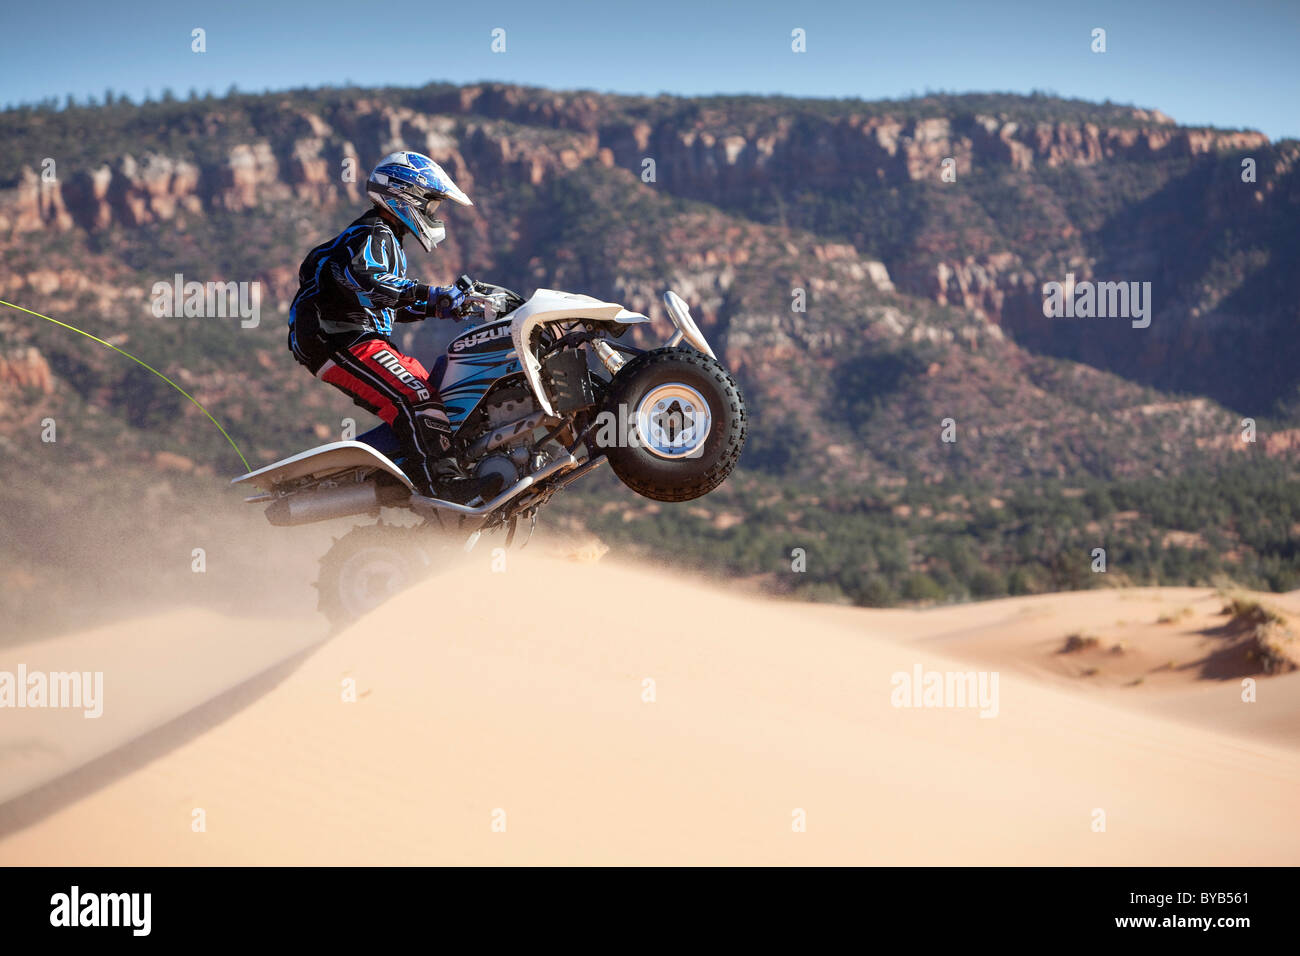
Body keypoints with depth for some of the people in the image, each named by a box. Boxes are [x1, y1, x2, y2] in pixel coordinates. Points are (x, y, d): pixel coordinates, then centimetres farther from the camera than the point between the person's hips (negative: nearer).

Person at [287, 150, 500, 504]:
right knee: (413, 399, -26)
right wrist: (429, 293, -35)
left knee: (435, 392, 9)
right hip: (345, 342, -11)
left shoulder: (385, 238, 25)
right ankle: (442, 484, -37)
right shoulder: (372, 235, -9)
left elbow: (392, 302, 31)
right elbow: (363, 279, -31)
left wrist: (434, 308, 15)